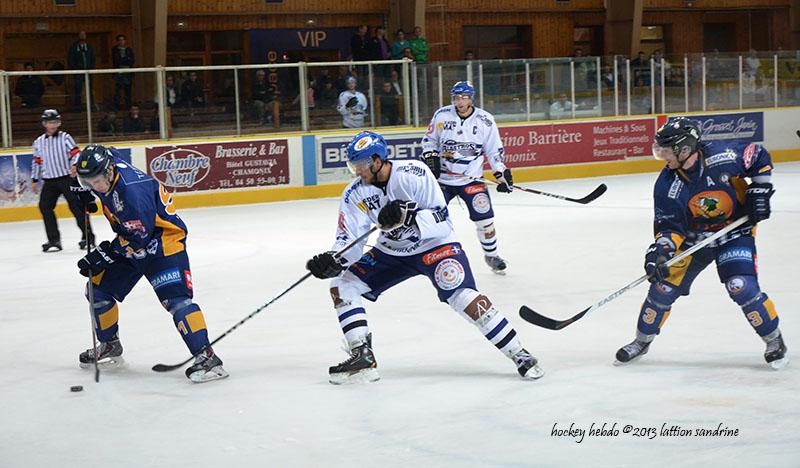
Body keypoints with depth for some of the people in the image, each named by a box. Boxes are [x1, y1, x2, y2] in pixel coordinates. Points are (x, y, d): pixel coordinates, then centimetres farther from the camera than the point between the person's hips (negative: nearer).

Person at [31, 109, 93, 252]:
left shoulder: (65, 137, -1)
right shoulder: (39, 142, 11)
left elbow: (75, 153, -11)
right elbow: (37, 162, 18)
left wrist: (74, 166, -28)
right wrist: (35, 180, 16)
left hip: (67, 177, -4)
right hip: (49, 181, 4)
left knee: (76, 205, -9)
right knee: (45, 207, -4)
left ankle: (87, 236, -2)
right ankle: (54, 240, 3)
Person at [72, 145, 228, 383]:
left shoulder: (131, 190, -32)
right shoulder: (105, 166, -7)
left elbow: (139, 237, -28)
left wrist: (104, 254, -23)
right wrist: (87, 197, 12)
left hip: (163, 238, -9)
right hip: (129, 241, 10)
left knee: (174, 297, -23)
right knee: (98, 289, 10)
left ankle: (205, 356, -28)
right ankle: (110, 347, 28)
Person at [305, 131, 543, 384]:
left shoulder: (414, 173, -23)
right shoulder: (354, 194, -8)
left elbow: (441, 219, -24)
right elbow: (350, 240, -8)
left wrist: (408, 218, -40)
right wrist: (333, 261, -29)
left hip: (435, 244, -6)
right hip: (391, 252, 6)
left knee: (463, 297, -25)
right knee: (341, 286, -5)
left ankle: (519, 354, -14)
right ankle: (363, 358, -1)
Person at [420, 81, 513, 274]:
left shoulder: (485, 120, -4)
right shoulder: (442, 115, -3)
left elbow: (494, 150, 2)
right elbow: (429, 139, 10)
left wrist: (502, 174, -4)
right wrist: (430, 157, -5)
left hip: (471, 178, -1)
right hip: (442, 177, 1)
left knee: (484, 217, -6)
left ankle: (491, 254, 13)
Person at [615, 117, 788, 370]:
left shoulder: (724, 155, -24)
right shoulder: (667, 185, -17)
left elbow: (760, 157, -6)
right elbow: (670, 225, -13)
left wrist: (759, 191, -11)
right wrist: (662, 249, -31)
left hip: (735, 232, -3)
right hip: (694, 238, 3)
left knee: (742, 287, -20)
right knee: (664, 286, 0)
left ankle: (774, 340, 2)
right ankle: (642, 341, 21)